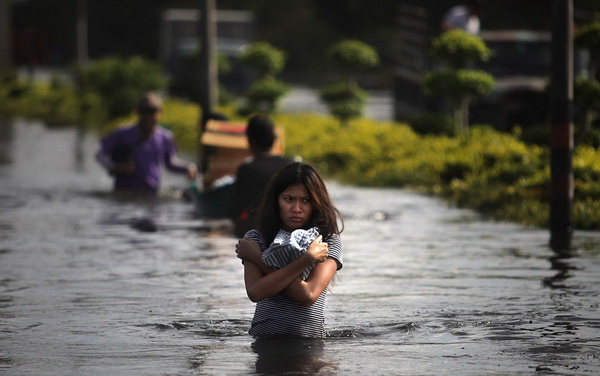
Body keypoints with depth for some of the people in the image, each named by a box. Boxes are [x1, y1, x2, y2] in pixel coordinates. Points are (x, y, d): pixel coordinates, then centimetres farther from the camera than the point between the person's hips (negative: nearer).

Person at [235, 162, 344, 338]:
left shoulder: (329, 241, 4)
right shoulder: (256, 238, 7)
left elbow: (308, 295, -11)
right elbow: (255, 292, -10)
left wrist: (258, 259, -4)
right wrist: (307, 259, -12)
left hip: (310, 343, 0)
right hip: (263, 342, 0)